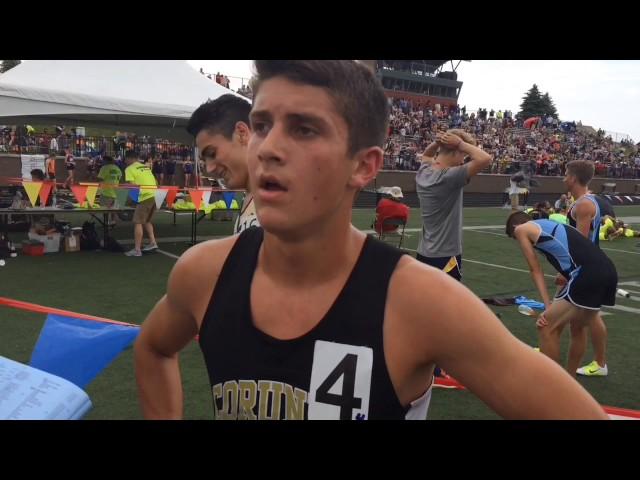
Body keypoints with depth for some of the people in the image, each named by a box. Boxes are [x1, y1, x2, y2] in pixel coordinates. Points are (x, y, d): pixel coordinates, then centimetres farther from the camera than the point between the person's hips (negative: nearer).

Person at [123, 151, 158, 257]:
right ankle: (152, 243, 17)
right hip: (155, 195, 8)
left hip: (145, 197, -8)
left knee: (137, 222, -2)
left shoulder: (129, 169, 0)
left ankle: (137, 250, -4)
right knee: (146, 220, 23)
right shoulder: (146, 167, 21)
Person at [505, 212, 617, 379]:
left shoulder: (521, 229, 12)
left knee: (547, 327, 2)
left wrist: (548, 306, 6)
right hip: (607, 271, 9)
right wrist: (556, 305, 26)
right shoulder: (550, 226, 33)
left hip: (588, 275, -8)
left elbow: (536, 270, 8)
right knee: (578, 327, 26)